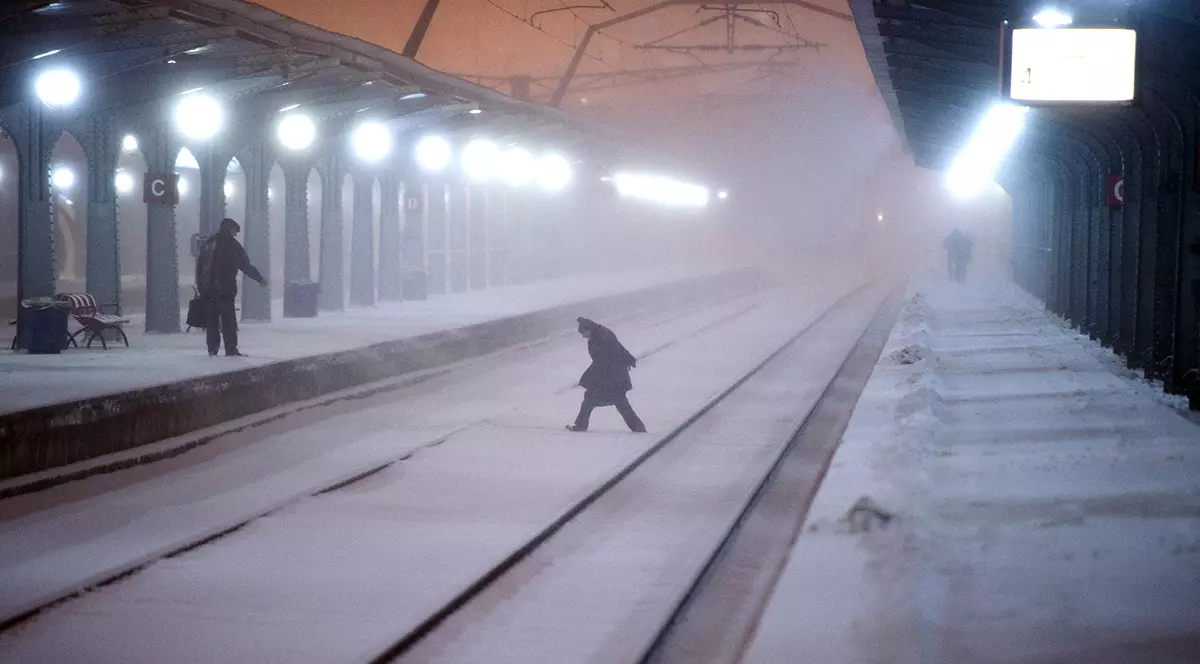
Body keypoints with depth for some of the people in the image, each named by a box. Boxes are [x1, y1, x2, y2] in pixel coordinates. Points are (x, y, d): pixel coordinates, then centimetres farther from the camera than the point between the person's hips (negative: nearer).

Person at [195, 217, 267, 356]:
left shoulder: (207, 243, 15)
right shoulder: (231, 244, -3)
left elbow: (199, 266, 16)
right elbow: (245, 265, -3)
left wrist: (200, 288, 19)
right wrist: (260, 278, 7)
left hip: (207, 289, 6)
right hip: (224, 289, -6)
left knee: (212, 319, 10)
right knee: (228, 320, -5)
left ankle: (212, 349, 6)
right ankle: (231, 350, -9)